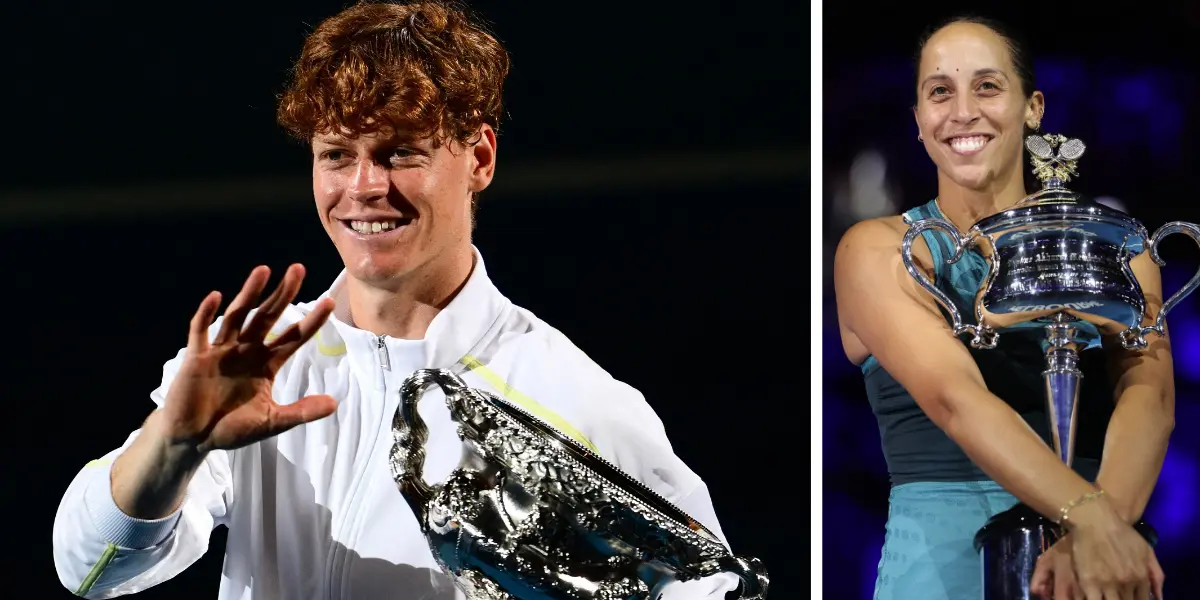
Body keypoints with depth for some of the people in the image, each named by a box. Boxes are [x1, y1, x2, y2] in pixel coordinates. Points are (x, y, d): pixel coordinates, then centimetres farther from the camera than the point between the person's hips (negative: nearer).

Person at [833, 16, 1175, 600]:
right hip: (942, 547, -2)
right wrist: (1089, 517, -32)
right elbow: (953, 398, -17)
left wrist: (1103, 528, -29)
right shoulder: (880, 250, -1)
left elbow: (1149, 391, -10)